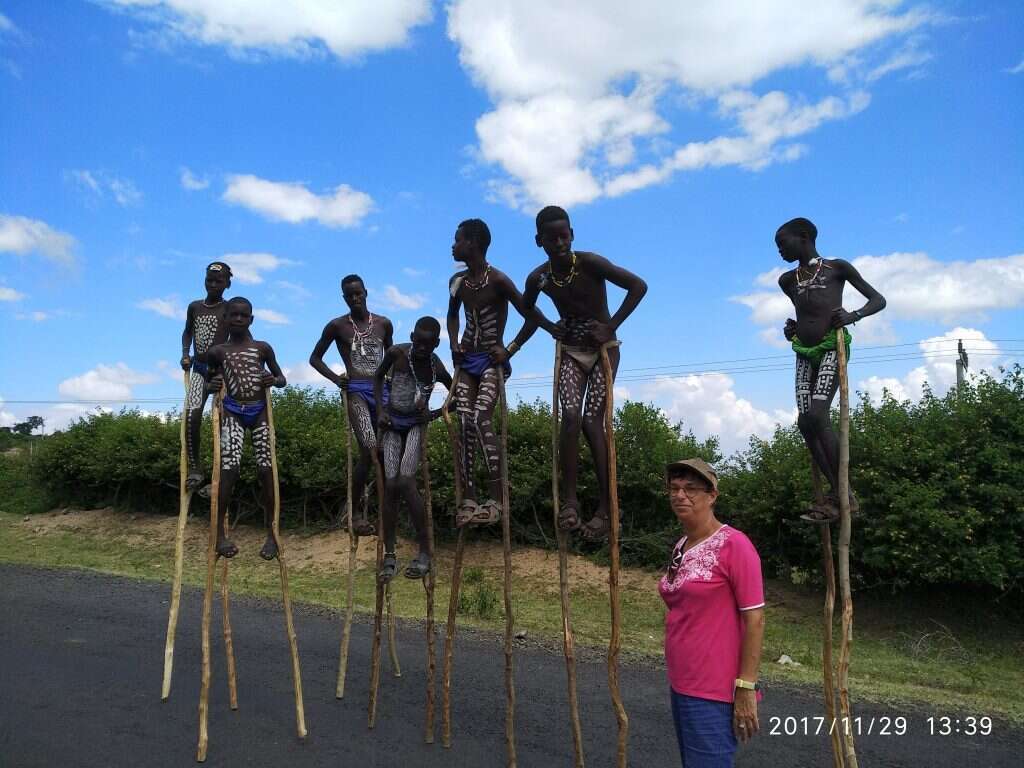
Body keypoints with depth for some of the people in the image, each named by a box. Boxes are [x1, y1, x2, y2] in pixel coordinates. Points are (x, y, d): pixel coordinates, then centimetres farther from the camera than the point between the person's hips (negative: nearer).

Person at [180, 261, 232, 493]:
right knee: (191, 416, -16)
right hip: (199, 369, 3)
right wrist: (185, 354, 9)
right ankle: (194, 467, -2)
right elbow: (187, 332, 25)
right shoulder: (194, 307, 10)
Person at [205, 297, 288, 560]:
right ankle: (220, 532, -6)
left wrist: (273, 380, -9)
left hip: (260, 411, 0)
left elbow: (282, 378, 14)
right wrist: (212, 386, -6)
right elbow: (209, 381, 18)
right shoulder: (217, 352, 8)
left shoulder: (263, 348, 8)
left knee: (266, 469, -4)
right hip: (232, 412, 0)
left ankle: (270, 533, 5)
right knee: (229, 469, -15)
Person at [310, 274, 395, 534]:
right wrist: (335, 379, -2)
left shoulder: (383, 323, 11)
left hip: (382, 390, 4)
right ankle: (354, 509, -2)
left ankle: (362, 509, 16)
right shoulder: (337, 326, 4)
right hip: (356, 391, -4)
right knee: (370, 450, -20)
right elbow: (315, 358, 13)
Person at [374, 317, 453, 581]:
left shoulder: (437, 367, -14)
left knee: (406, 481, -19)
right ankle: (389, 555, 1)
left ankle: (425, 552, -10)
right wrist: (380, 409, -3)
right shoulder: (397, 353, -13)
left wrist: (436, 413, -8)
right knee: (391, 485, -8)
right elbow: (378, 377, 6)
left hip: (416, 424, -2)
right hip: (392, 423, 2)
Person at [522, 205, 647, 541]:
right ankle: (570, 501, -12)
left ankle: (606, 509, -4)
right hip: (570, 352, 3)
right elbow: (526, 308, 17)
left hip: (603, 349, -3)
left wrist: (611, 327, -19)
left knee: (592, 422, -11)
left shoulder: (590, 263, -18)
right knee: (571, 417, -18)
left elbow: (638, 286, -18)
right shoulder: (538, 279, -6)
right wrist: (551, 326, 0)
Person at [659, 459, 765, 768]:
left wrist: (746, 687, -18)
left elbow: (754, 618, -16)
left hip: (713, 693, -8)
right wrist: (678, 679, 18)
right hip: (680, 685, 8)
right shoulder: (680, 546, 8)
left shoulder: (733, 544, -15)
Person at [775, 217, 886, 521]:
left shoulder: (837, 267, 5)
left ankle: (842, 494, -12)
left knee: (817, 415, -21)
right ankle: (838, 494, 1)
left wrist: (854, 315, -15)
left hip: (832, 347, -6)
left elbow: (878, 300, 5)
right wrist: (792, 328, 12)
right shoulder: (788, 281, 19)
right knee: (805, 422, -6)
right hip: (805, 353, 6)